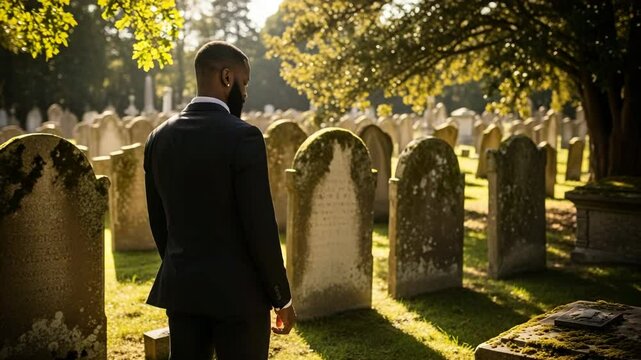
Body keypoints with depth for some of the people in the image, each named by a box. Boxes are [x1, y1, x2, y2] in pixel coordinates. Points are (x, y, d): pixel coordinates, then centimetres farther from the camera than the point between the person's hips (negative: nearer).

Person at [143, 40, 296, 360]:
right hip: (236, 291, -6)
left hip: (180, 288, 6)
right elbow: (260, 226, -16)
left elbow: (158, 222, 11)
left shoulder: (159, 138, 4)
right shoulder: (243, 137, -15)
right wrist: (282, 298, -5)